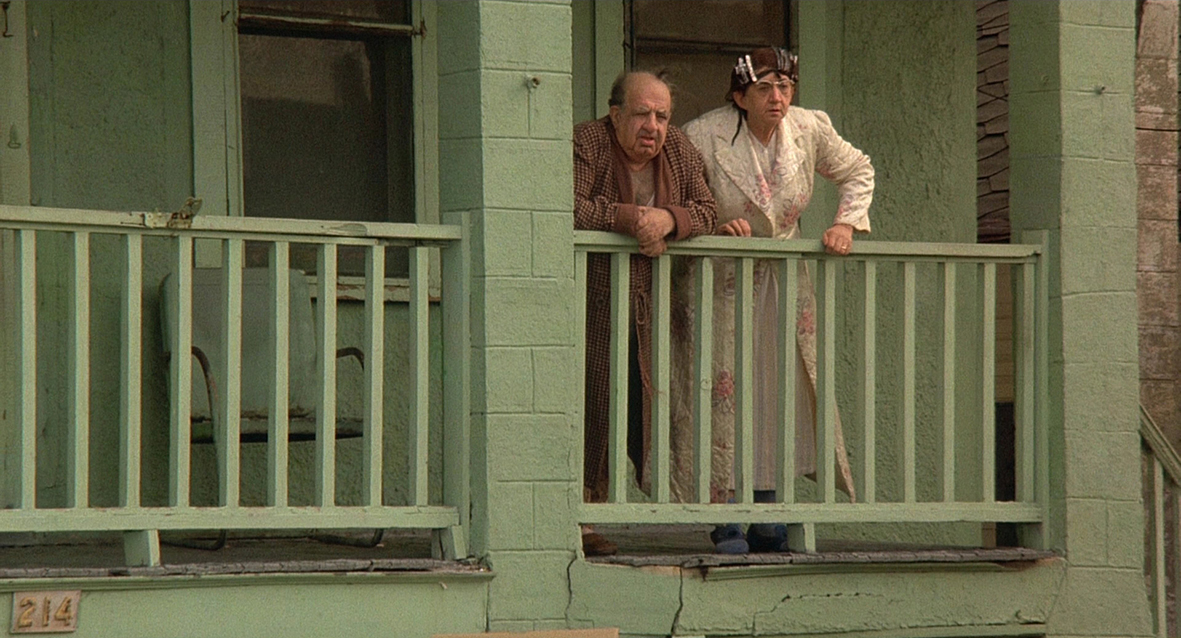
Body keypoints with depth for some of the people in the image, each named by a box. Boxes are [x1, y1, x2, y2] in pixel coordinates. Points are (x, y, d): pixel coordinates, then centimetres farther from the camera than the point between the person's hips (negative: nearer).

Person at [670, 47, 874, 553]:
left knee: (781, 392, 0)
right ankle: (726, 520, -5)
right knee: (723, 390, -9)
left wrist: (845, 223, -3)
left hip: (783, 281, 4)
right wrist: (713, 226, -23)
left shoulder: (808, 130, -5)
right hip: (718, 281, -4)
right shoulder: (705, 137, -17)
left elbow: (857, 172, 12)